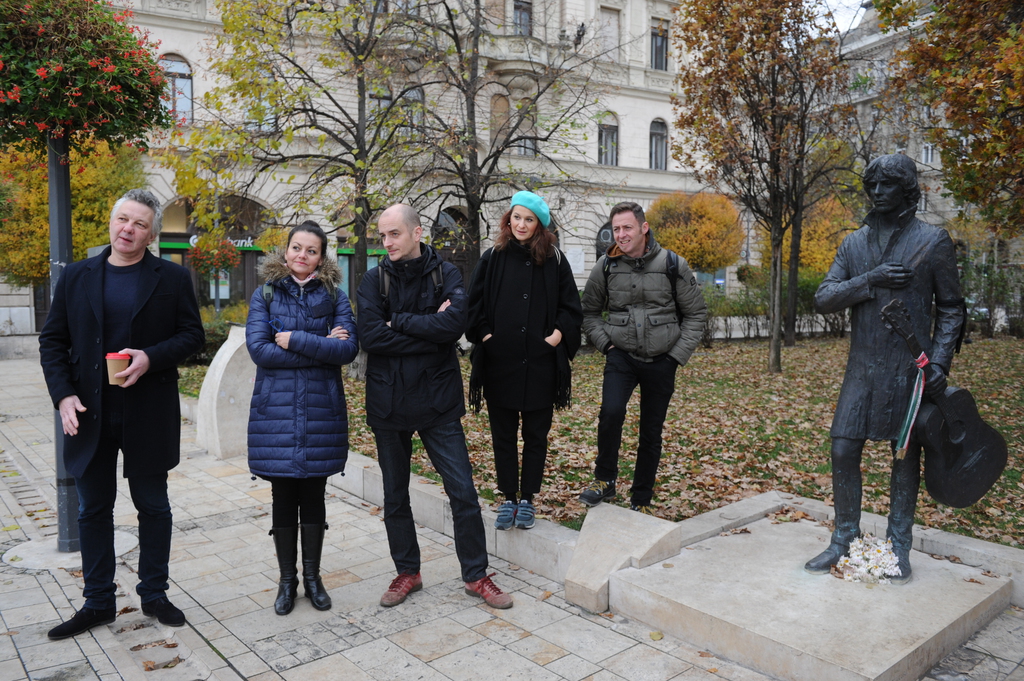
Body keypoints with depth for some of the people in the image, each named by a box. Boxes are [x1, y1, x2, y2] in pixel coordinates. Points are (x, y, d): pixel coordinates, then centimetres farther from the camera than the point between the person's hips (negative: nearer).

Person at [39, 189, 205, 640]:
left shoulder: (173, 278, 0)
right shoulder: (76, 276, 6)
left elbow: (192, 336, -1)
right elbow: (52, 340, 6)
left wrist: (152, 358, -19)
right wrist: (63, 395, -7)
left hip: (148, 416, -2)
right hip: (89, 415, 2)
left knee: (153, 506, 10)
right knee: (94, 510, 11)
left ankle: (154, 593, 25)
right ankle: (98, 602, 26)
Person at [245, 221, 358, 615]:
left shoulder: (333, 296, 4)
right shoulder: (266, 294, 4)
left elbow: (348, 349, -9)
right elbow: (259, 349, -10)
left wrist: (295, 340, -15)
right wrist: (321, 347, -12)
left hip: (321, 409, 0)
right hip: (276, 409, 0)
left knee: (313, 496, 10)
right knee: (284, 498, 7)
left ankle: (312, 576, 25)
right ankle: (287, 580, 23)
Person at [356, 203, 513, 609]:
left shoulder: (445, 274, -2)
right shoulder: (375, 280, 0)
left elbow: (455, 324, -20)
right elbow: (370, 335, -15)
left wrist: (399, 322, -15)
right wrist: (429, 331, -16)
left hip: (437, 401, -1)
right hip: (388, 404, 2)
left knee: (463, 491, 2)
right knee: (395, 495, 14)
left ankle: (476, 575, 19)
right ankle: (407, 572, 32)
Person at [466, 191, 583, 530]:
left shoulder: (554, 260, 4)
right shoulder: (493, 258, 5)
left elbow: (571, 307, 5)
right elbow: (474, 305, 7)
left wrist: (557, 335, -7)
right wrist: (485, 336, -5)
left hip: (540, 365, 0)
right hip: (499, 364, 1)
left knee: (536, 435, 8)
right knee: (503, 434, 9)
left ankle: (527, 500, 22)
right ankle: (508, 499, 23)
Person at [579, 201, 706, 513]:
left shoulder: (673, 265, -4)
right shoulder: (606, 266, -1)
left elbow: (696, 314, 5)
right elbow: (589, 312, 12)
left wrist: (677, 355, -3)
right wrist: (606, 342, -2)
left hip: (661, 361, 0)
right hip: (621, 357, 0)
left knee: (652, 432, 8)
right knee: (611, 412, -24)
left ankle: (641, 501, 24)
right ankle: (604, 479, -2)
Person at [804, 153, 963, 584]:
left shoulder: (932, 241, 0)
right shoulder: (854, 244, 9)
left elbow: (950, 307, 2)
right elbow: (822, 299, 2)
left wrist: (940, 360, -10)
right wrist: (868, 281, -14)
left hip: (909, 369, -3)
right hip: (861, 367, 3)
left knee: (906, 455, 7)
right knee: (843, 451, 2)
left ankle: (899, 547, 21)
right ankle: (844, 541, 17)